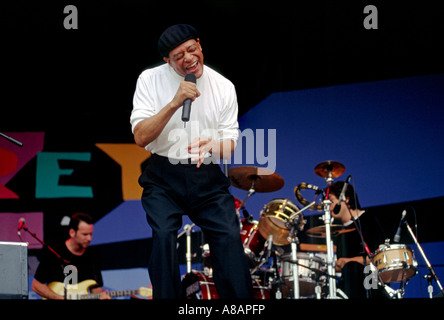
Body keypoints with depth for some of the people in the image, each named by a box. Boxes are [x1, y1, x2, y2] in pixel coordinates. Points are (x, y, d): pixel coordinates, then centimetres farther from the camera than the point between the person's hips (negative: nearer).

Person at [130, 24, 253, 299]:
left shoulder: (223, 87, 4)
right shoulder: (150, 80, -2)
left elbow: (231, 145, 7)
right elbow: (141, 137, -11)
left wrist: (213, 146, -17)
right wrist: (174, 103, -22)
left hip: (208, 178, 1)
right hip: (163, 178, -1)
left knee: (230, 235, -17)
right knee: (163, 234, -24)